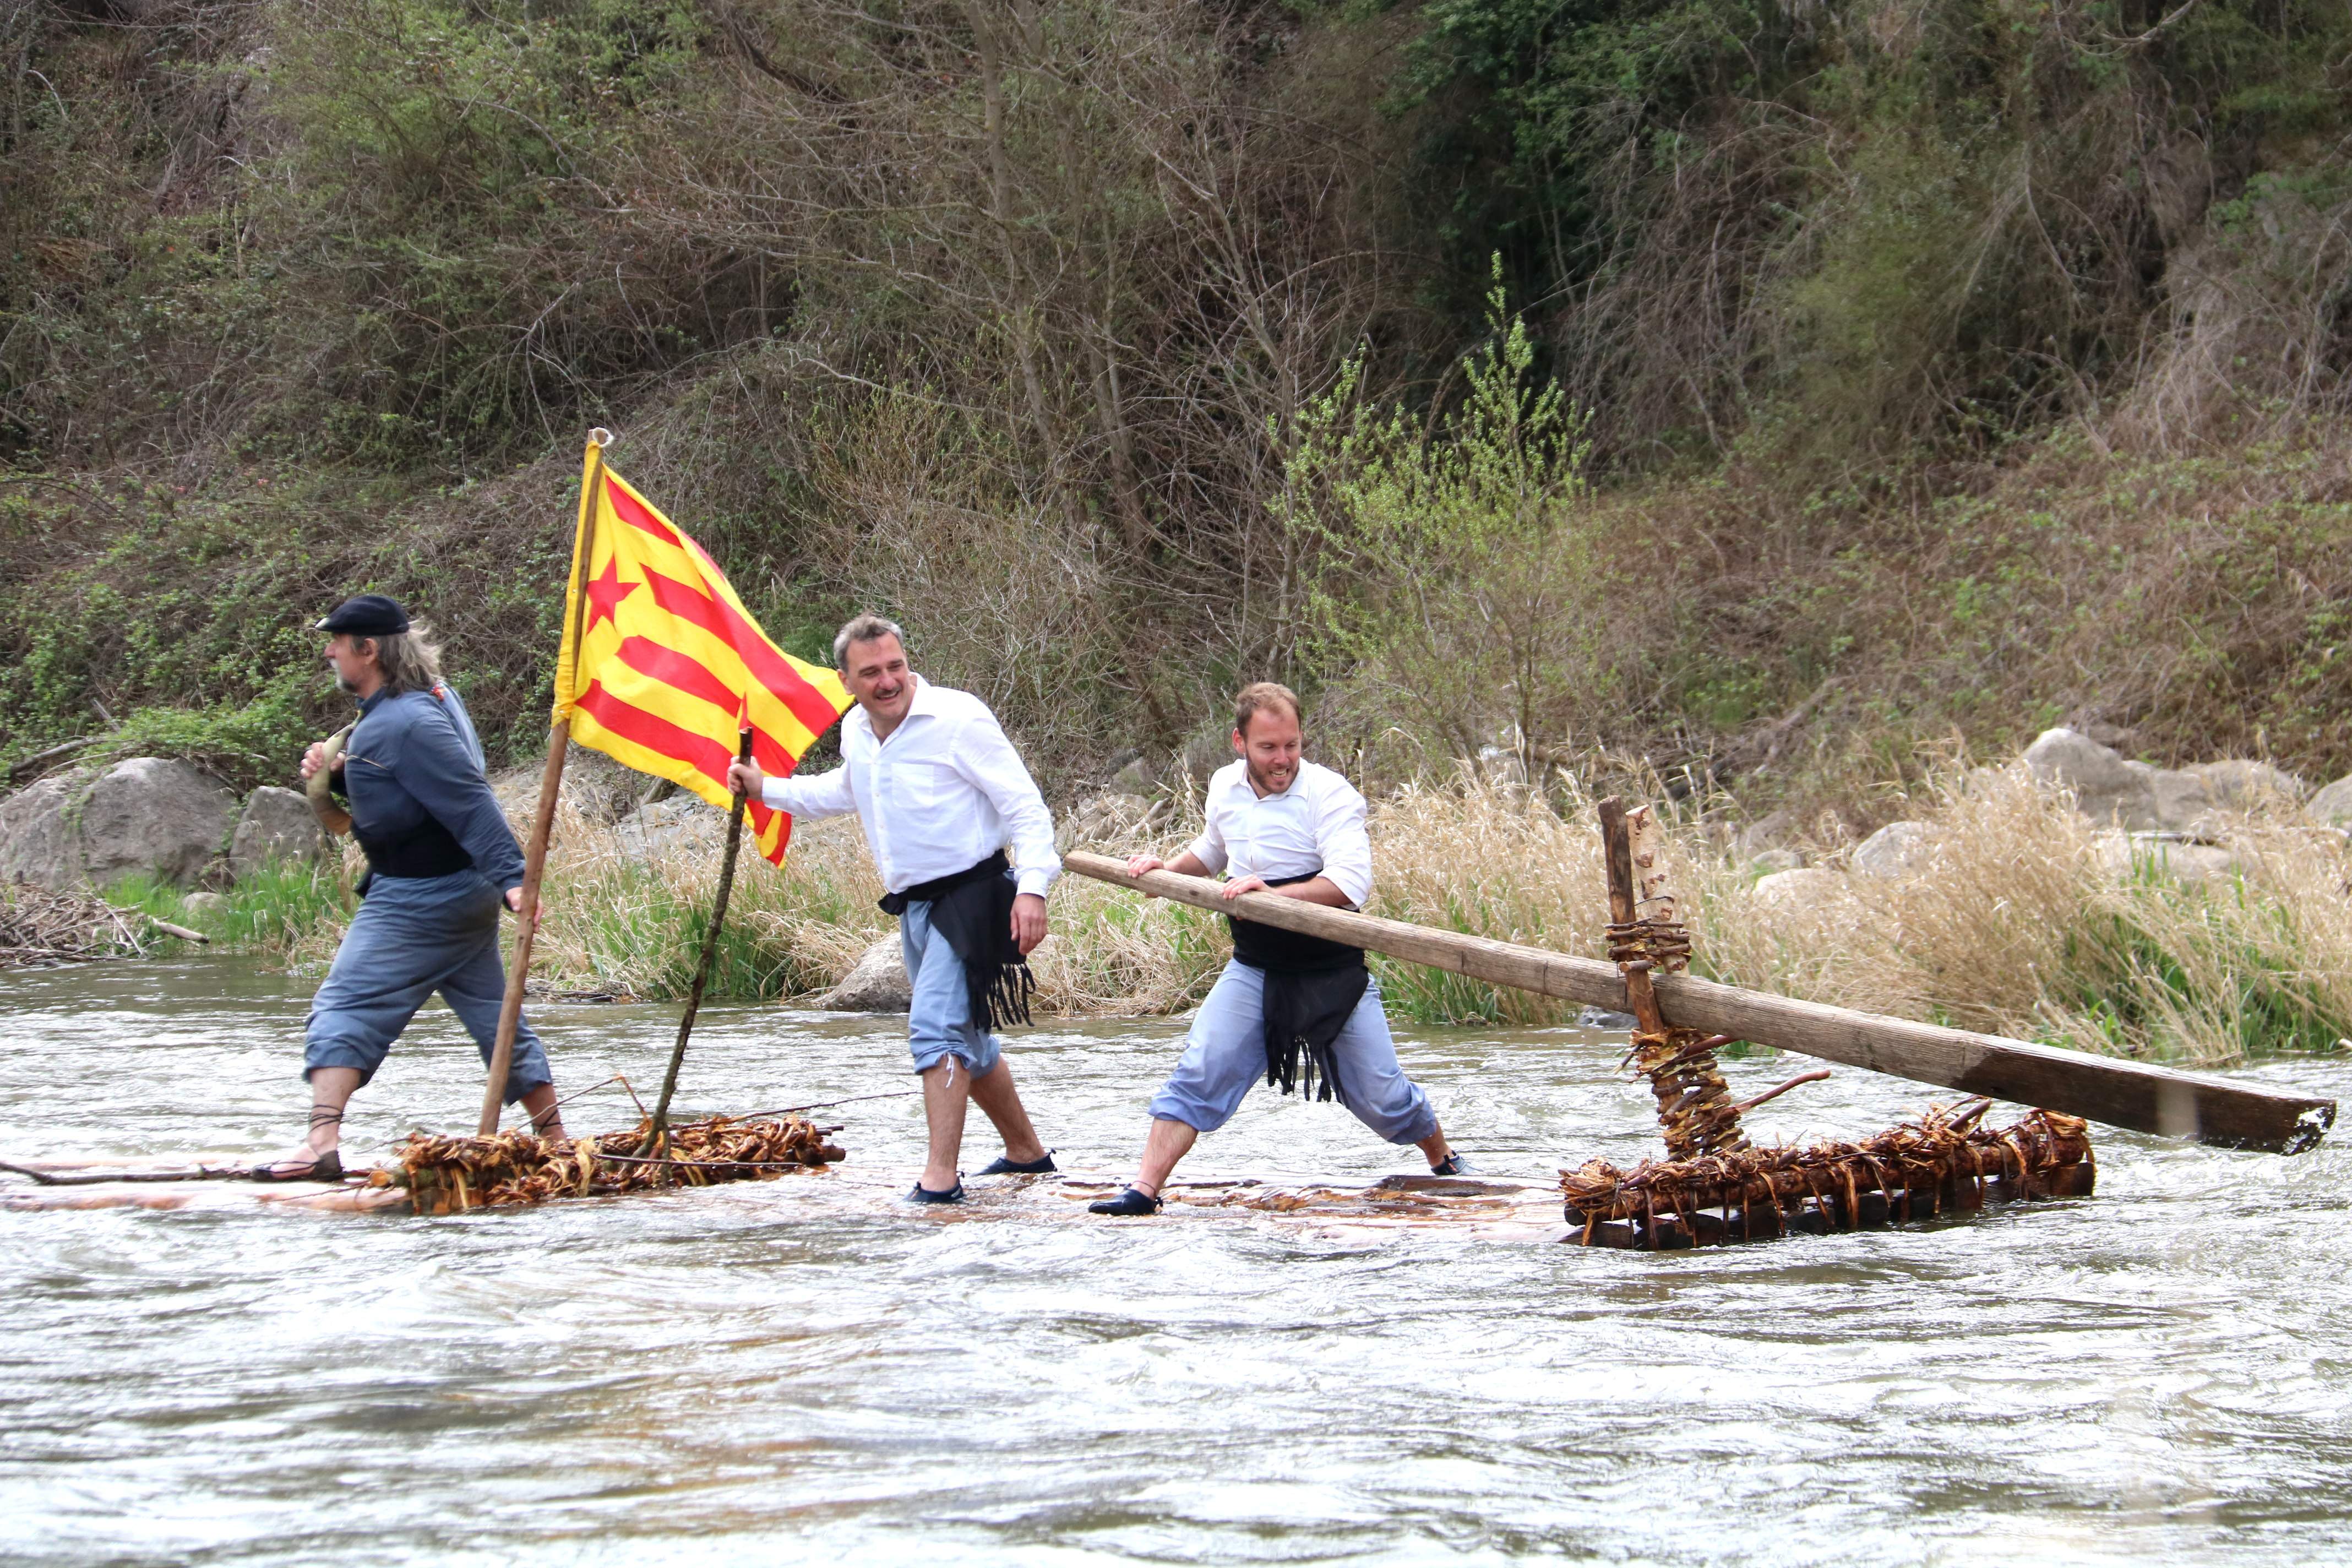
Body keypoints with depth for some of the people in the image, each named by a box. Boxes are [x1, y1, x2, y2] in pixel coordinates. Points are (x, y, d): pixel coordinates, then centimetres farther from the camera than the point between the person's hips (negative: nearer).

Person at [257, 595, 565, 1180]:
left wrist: (510, 877, -30)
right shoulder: (431, 698, 13)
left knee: (344, 1008, -13)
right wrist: (337, 772, 6)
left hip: (418, 898, -11)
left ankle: (322, 1146, -25)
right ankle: (556, 1143, 21)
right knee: (495, 1016, 16)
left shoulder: (407, 722, -19)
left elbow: (470, 802, -25)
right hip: (466, 892, 11)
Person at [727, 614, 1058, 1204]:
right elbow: (844, 792, 31)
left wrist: (1032, 887, -27)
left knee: (936, 1027, -20)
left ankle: (941, 1176, -23)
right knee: (967, 1041, 19)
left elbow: (1024, 806, -17)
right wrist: (766, 789, 23)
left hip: (970, 895, -9)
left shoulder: (957, 719, -17)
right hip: (913, 905, 9)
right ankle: (1026, 1151, 36)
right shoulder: (856, 732, 6)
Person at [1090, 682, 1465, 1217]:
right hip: (1254, 972, 4)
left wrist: (1271, 893, -37)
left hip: (1333, 976, -4)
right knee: (1198, 1075, -13)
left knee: (1381, 1097, 2)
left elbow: (1351, 883, -30)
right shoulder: (1225, 787, 3)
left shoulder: (1329, 795, -17)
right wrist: (1167, 870, 9)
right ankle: (1145, 1190, -12)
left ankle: (1445, 1163, 30)